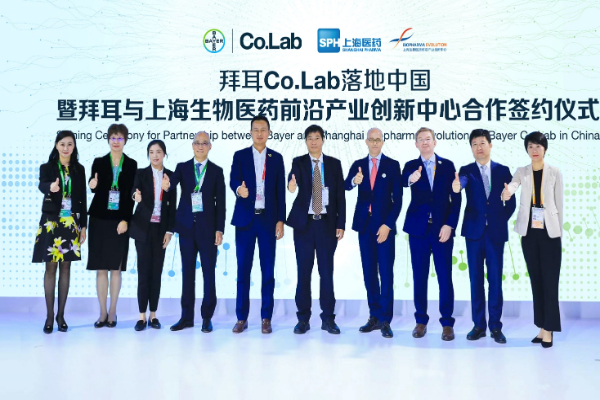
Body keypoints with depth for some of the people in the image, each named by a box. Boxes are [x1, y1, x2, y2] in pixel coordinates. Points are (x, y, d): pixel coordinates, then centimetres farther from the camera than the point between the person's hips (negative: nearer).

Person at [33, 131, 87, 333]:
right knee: (51, 268, 1)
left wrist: (83, 226, 4)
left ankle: (61, 314, 13)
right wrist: (51, 187, -46)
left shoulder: (79, 169, 6)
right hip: (51, 222, -2)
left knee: (65, 267, 6)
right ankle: (49, 315, 8)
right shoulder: (46, 167, -1)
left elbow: (83, 199, 7)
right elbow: (41, 185, -22)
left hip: (71, 224, 2)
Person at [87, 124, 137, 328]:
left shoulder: (131, 164, 3)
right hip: (99, 219, 1)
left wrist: (126, 220, -9)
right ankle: (103, 313, 12)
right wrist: (93, 185, -27)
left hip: (119, 221, -1)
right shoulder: (99, 162, 6)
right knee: (101, 268, 4)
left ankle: (112, 313, 12)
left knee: (116, 268, 4)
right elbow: (94, 189, -4)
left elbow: (131, 195, -1)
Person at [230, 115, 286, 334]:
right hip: (245, 219, 0)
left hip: (268, 220, 1)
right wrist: (239, 189, -33)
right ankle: (241, 318, 12)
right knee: (243, 270, 3)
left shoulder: (276, 158, 8)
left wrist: (281, 220, -1)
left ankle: (266, 318, 11)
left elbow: (280, 191, 6)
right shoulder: (240, 156, 5)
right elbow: (233, 181, -9)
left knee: (268, 270, 2)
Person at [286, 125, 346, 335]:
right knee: (303, 272, 3)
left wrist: (341, 224, -2)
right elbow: (293, 179, -19)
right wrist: (291, 187, -44)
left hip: (327, 224, 1)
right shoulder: (298, 162, 3)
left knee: (327, 271, 4)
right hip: (304, 223, 0)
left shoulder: (334, 164, 6)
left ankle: (328, 319, 13)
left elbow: (340, 196, 4)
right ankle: (303, 319, 13)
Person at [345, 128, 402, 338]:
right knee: (369, 272, 8)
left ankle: (385, 320, 4)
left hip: (384, 225, -3)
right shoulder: (358, 164, 9)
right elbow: (346, 185, -10)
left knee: (386, 273, -1)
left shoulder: (392, 165, 1)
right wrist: (355, 180, -33)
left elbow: (398, 198, -3)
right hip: (364, 224, 3)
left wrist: (388, 224, -12)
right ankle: (374, 316, 16)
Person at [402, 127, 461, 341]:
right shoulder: (411, 166, 6)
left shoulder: (448, 165, 5)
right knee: (419, 276, 6)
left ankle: (447, 323, 9)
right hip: (418, 227, 1)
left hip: (442, 227, -1)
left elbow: (456, 197, 2)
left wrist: (449, 225, -8)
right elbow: (403, 181, -17)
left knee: (445, 276, 0)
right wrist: (411, 179, -40)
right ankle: (421, 320, 16)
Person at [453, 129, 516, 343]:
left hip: (496, 231, 0)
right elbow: (462, 181, -21)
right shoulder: (467, 170, 4)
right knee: (476, 279, 5)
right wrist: (457, 186, -43)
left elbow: (511, 202, 8)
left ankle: (495, 326, 10)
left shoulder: (503, 170, 6)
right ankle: (478, 325, 13)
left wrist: (501, 220, -3)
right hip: (474, 231, 0)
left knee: (495, 279, 2)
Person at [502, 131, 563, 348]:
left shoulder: (555, 173, 0)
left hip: (549, 232, -2)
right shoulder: (522, 172, 5)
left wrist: (559, 231, -1)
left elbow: (559, 203, 1)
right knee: (536, 280, 8)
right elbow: (511, 186, -14)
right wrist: (505, 194, -38)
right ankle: (542, 327, 16)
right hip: (529, 232, 3)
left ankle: (548, 329, 3)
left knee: (550, 281, -3)